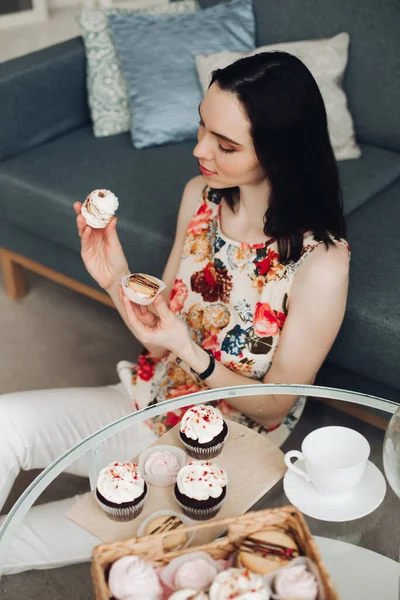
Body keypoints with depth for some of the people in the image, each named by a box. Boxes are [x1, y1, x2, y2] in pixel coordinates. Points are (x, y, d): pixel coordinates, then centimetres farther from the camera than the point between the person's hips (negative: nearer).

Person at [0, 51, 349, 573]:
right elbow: (162, 332, 1)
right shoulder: (200, 196, -8)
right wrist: (117, 281, -19)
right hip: (153, 398, 5)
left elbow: (273, 406, -14)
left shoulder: (320, 262, -25)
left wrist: (187, 351, -30)